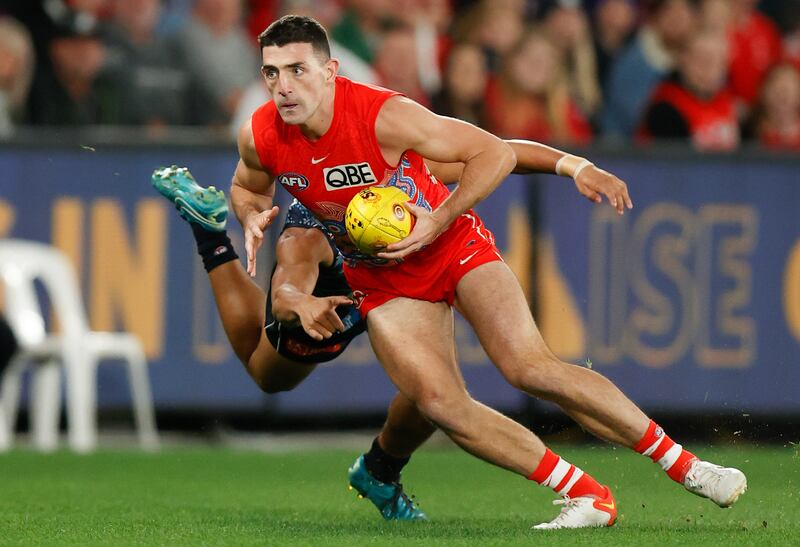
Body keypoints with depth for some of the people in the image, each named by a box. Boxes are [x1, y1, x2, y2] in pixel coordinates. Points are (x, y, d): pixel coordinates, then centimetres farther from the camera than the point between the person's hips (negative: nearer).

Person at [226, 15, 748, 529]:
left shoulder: (384, 116, -28)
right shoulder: (260, 138, -16)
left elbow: (495, 153, -21)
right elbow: (247, 188, 10)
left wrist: (438, 221, -28)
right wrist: (254, 215, -13)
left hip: (452, 242, -4)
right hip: (383, 278, 4)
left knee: (529, 367, -20)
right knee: (441, 405, -16)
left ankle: (684, 464, -10)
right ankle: (587, 497, -6)